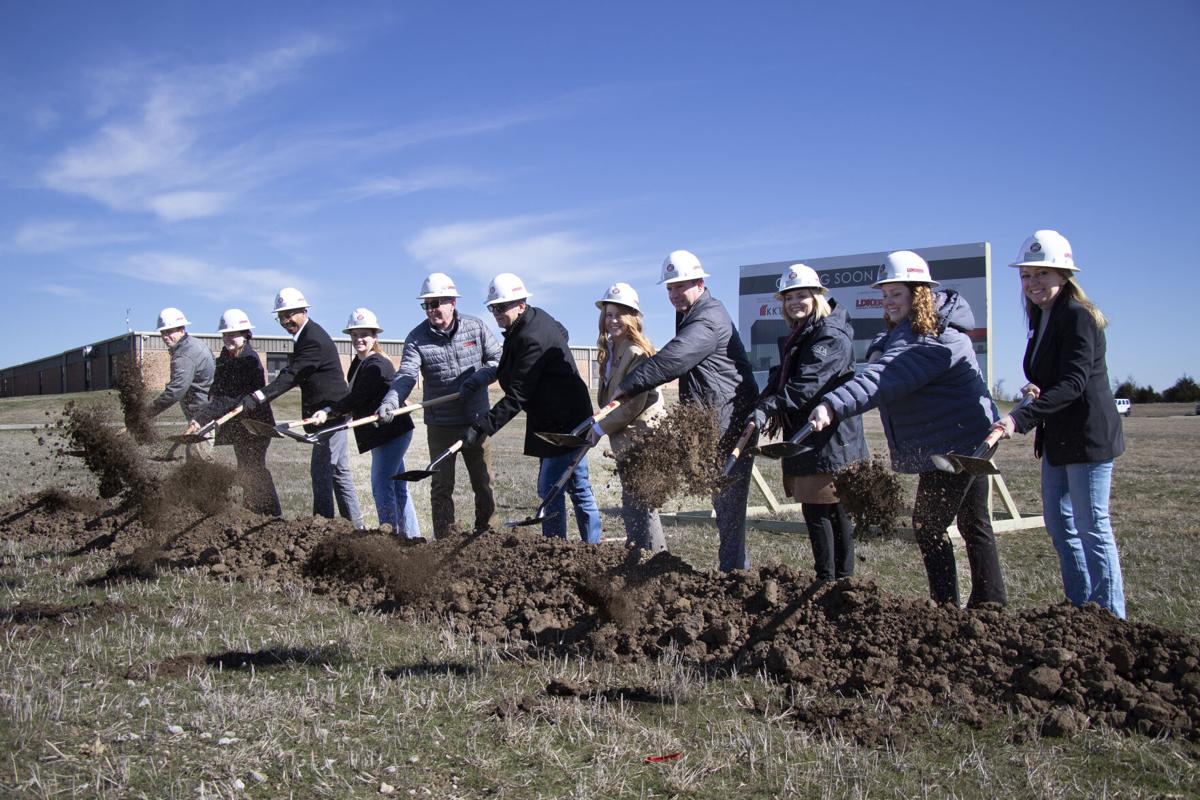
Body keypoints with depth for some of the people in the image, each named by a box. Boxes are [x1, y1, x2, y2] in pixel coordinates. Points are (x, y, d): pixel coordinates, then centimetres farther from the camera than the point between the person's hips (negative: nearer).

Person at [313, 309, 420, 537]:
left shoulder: (377, 365, -18)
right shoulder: (359, 363, 12)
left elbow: (357, 398, -21)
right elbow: (358, 399, 14)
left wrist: (329, 411, -19)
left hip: (392, 432, -10)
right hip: (382, 433, 10)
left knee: (381, 486, -8)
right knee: (397, 487, 15)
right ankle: (410, 535, 23)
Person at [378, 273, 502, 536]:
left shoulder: (476, 327, -1)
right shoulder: (416, 338, -5)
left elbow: (497, 359, 3)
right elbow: (406, 375, -17)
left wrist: (475, 381, -14)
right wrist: (390, 402, -36)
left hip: (477, 421, 1)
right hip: (440, 425, -1)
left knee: (483, 483, 10)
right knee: (441, 486, 5)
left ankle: (489, 535, 22)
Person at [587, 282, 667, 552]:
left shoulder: (637, 353, -18)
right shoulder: (611, 350, 10)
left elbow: (633, 405, -21)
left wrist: (601, 428, -13)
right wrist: (600, 424, 5)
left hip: (641, 437, -9)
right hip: (624, 440, 9)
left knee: (638, 504, -5)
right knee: (632, 502, 19)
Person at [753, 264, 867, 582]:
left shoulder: (831, 336, -13)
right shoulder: (797, 337, 19)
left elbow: (808, 383, -24)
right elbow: (781, 376, 12)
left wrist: (770, 406, -30)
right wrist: (766, 404, -6)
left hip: (829, 439, -9)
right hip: (804, 437, 9)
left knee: (817, 510, -7)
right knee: (835, 510, 14)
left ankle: (828, 581, 0)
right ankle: (843, 578, 21)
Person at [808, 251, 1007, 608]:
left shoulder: (930, 340, -23)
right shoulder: (907, 327, 11)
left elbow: (882, 381, -36)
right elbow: (884, 360, 19)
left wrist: (832, 406, -47)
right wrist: (877, 350, -7)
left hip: (954, 444, -11)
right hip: (969, 442, 11)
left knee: (928, 526, -5)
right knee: (974, 525, 17)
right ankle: (991, 603, 28)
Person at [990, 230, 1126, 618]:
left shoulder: (1078, 316, -16)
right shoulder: (1042, 320, 13)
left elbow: (1074, 382, -26)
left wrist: (1020, 418, -35)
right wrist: (1036, 391, -5)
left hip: (1087, 435, -10)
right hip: (1057, 438, 10)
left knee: (1092, 528, -5)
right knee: (1058, 524, 14)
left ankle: (1112, 618, 6)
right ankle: (1081, 610, 25)